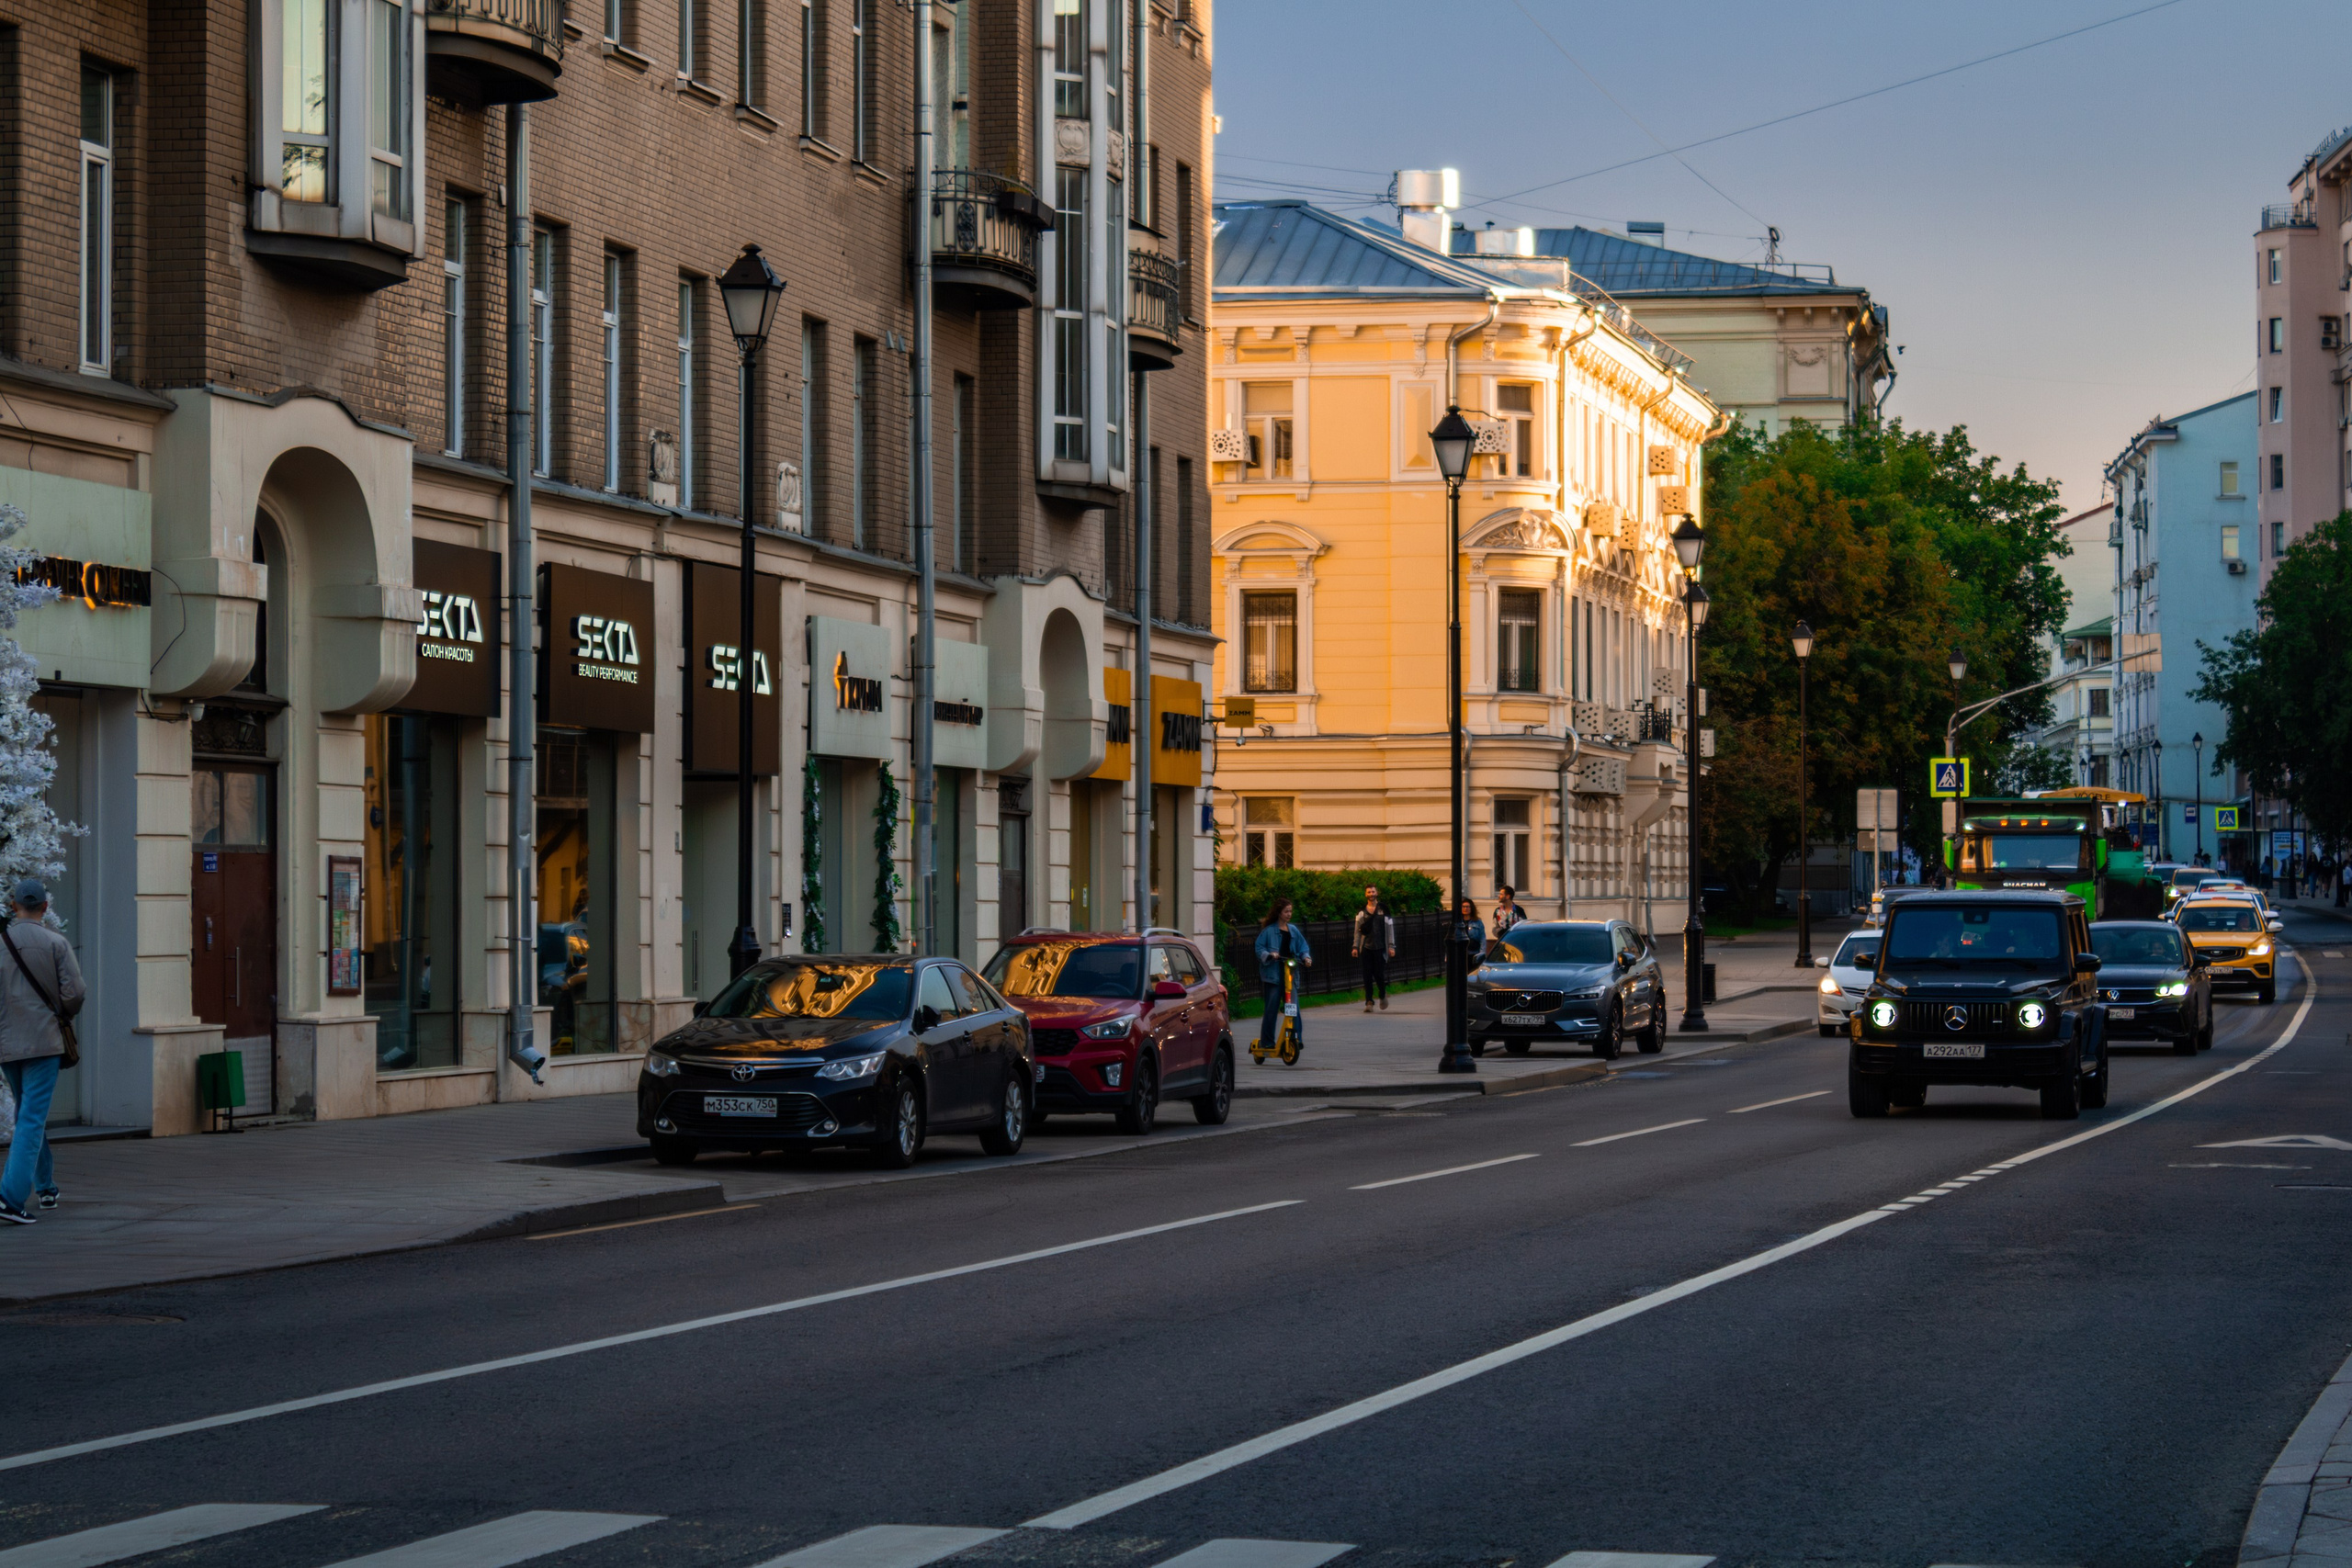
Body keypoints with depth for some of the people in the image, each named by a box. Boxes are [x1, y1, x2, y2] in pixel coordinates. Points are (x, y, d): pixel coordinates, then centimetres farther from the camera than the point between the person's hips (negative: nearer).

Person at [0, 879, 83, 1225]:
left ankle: (45, 1187, 27)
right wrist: (63, 1016, 12)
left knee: (29, 1114, 20)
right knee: (32, 1119, -6)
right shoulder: (55, 943, -6)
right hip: (43, 1041, -4)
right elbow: (73, 992, -9)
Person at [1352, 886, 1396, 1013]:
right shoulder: (1361, 912, 9)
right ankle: (1369, 1001, 0)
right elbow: (1358, 930, 11)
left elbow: (1390, 929, 5)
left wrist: (1391, 946, 0)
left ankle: (1383, 995, 22)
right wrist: (1355, 947, 4)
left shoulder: (1383, 911, 5)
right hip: (1366, 947, 2)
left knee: (1379, 973, -4)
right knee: (1367, 975, -3)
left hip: (1379, 947, -2)